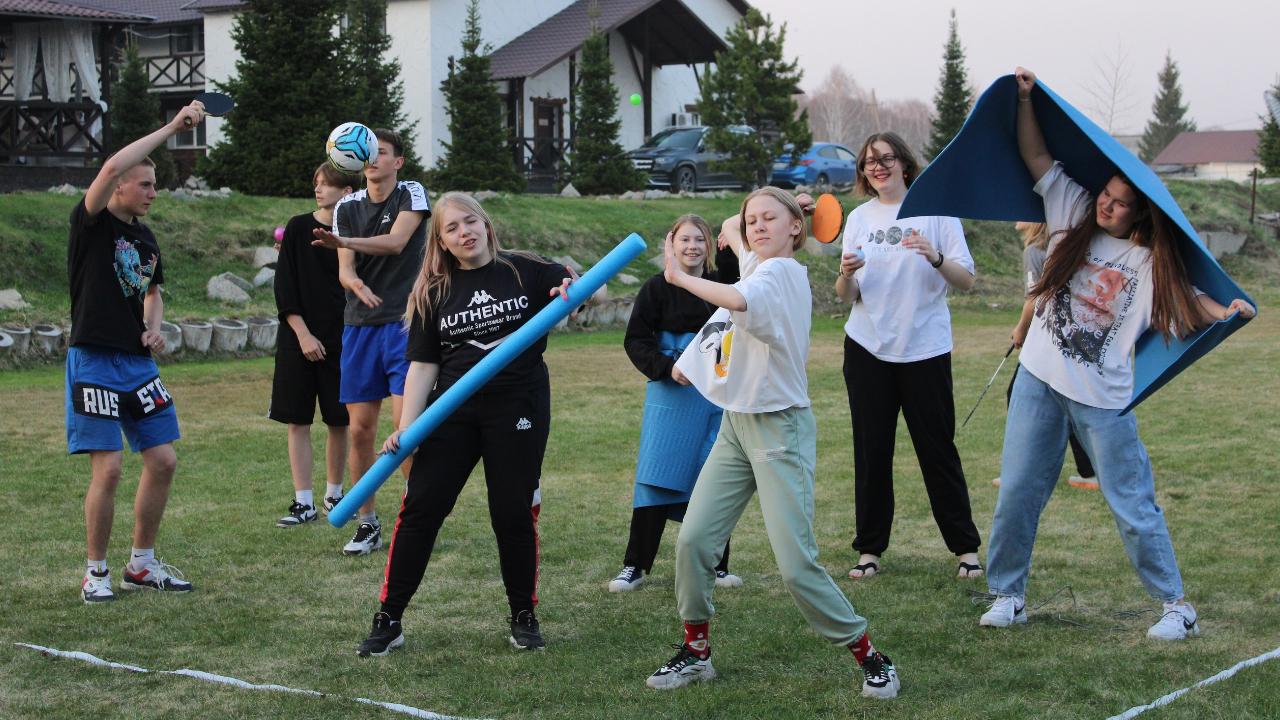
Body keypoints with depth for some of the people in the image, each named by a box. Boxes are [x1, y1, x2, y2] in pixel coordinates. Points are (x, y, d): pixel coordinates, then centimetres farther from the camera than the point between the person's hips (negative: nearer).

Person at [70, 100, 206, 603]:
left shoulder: (145, 239, 14)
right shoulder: (91, 223, -7)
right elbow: (112, 168, -25)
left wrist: (153, 329, 8)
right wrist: (171, 129, -21)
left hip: (139, 363, 7)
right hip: (94, 362, -7)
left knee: (162, 461, 5)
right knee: (108, 469, -9)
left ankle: (142, 565, 19)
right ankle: (96, 573, 6)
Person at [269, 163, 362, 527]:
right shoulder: (298, 228, 0)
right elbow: (284, 288, -2)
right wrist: (303, 334, -8)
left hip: (342, 341, 1)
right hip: (299, 339, 0)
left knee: (339, 422, 6)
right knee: (298, 422, -2)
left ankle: (335, 493, 22)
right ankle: (304, 503, 2)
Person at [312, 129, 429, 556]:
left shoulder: (412, 194, 0)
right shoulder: (347, 207, 10)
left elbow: (396, 242, -17)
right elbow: (344, 268, -1)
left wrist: (344, 241, -30)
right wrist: (357, 284, -24)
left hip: (405, 324, -4)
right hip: (359, 327, 4)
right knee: (360, 428, 1)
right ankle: (367, 524, 12)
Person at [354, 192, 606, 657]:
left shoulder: (526, 271, 1)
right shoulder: (433, 293, 6)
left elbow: (597, 292, 0)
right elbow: (423, 365, 5)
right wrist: (405, 428, -5)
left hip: (518, 409, -2)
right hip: (453, 410, 2)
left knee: (514, 513, 1)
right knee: (420, 506, -4)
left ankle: (524, 617, 20)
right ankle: (388, 621, 4)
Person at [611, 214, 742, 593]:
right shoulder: (657, 288, -1)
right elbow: (635, 341, -4)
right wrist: (667, 368, -17)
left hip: (716, 396, 3)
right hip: (670, 393, -3)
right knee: (655, 479, -4)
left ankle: (717, 566, 14)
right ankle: (634, 566, 3)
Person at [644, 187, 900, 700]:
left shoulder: (780, 272, -16)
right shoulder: (755, 264, 10)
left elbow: (739, 300, -38)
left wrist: (679, 277, -25)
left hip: (779, 427, -8)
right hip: (735, 424, 8)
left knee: (796, 564, -11)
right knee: (693, 540, 0)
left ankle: (868, 655, 5)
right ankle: (696, 652, 14)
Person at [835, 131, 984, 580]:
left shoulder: (935, 209, -1)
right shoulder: (860, 218, 8)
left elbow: (966, 281, -5)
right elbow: (848, 297, 7)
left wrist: (935, 257, -24)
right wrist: (846, 275, -15)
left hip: (925, 346, -3)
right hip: (868, 348, 3)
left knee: (937, 449, 1)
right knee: (871, 450, 4)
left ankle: (965, 546, 11)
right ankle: (870, 548, 13)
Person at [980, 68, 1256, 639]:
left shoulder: (1151, 262, -4)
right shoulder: (1075, 217, 3)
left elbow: (1188, 302, -5)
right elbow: (1036, 157, 4)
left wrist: (1230, 312, -25)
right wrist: (1026, 98, -3)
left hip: (1103, 397, -3)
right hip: (1039, 380, 3)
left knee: (1133, 506, 3)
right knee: (1017, 493, 6)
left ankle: (1176, 604, 17)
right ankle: (1007, 594, 20)